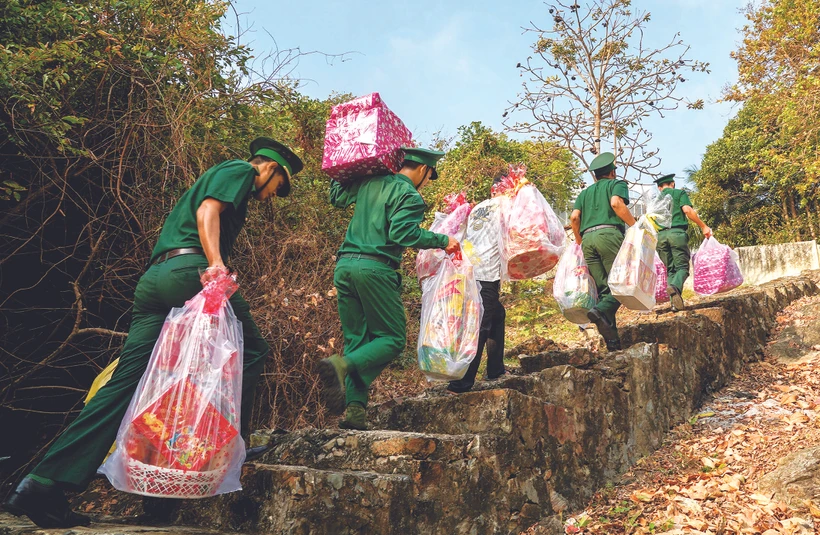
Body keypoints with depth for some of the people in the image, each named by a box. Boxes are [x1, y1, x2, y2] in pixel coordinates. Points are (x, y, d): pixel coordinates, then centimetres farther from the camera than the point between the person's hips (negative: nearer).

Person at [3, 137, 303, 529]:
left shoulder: (216, 175, 37)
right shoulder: (239, 170, 9)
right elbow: (207, 211, -11)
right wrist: (216, 263, -25)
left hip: (153, 278, 9)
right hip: (188, 270, -9)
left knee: (124, 384, 2)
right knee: (251, 350, 7)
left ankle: (44, 485, -2)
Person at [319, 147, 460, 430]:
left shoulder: (369, 183, 18)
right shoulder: (410, 196, -3)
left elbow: (336, 196, 33)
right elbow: (402, 232, -17)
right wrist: (442, 240, -8)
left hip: (344, 265, 7)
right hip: (375, 269, -7)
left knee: (357, 338, 11)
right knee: (393, 338, 2)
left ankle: (354, 409, 3)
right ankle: (342, 364, -22)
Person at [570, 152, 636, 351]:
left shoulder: (585, 192, 28)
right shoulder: (617, 184, 15)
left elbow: (574, 217, 13)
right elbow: (616, 203, -8)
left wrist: (579, 240, 26)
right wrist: (634, 225, -3)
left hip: (588, 239, 5)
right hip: (609, 234, -5)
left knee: (603, 287, 4)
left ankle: (612, 340, -2)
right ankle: (601, 310, -33)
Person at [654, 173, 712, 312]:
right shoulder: (680, 193, 12)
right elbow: (687, 209, -6)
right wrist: (703, 226, -3)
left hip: (660, 235, 4)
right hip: (677, 233, -3)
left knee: (670, 269, 9)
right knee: (682, 266, -2)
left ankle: (674, 302, -4)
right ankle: (675, 286, -35)